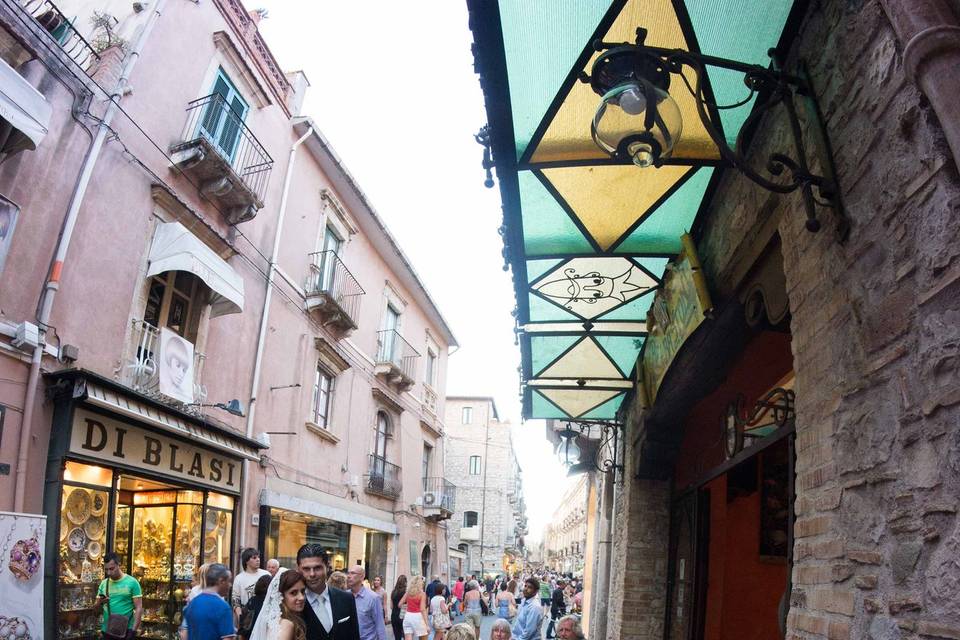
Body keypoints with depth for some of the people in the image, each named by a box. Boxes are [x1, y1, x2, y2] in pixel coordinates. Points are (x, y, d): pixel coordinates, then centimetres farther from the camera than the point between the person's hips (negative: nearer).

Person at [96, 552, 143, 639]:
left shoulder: (132, 582, -7)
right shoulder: (103, 583, 7)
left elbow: (139, 608, -8)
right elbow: (96, 607, 13)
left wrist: (133, 630, -17)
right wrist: (100, 602, -10)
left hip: (126, 630, -4)